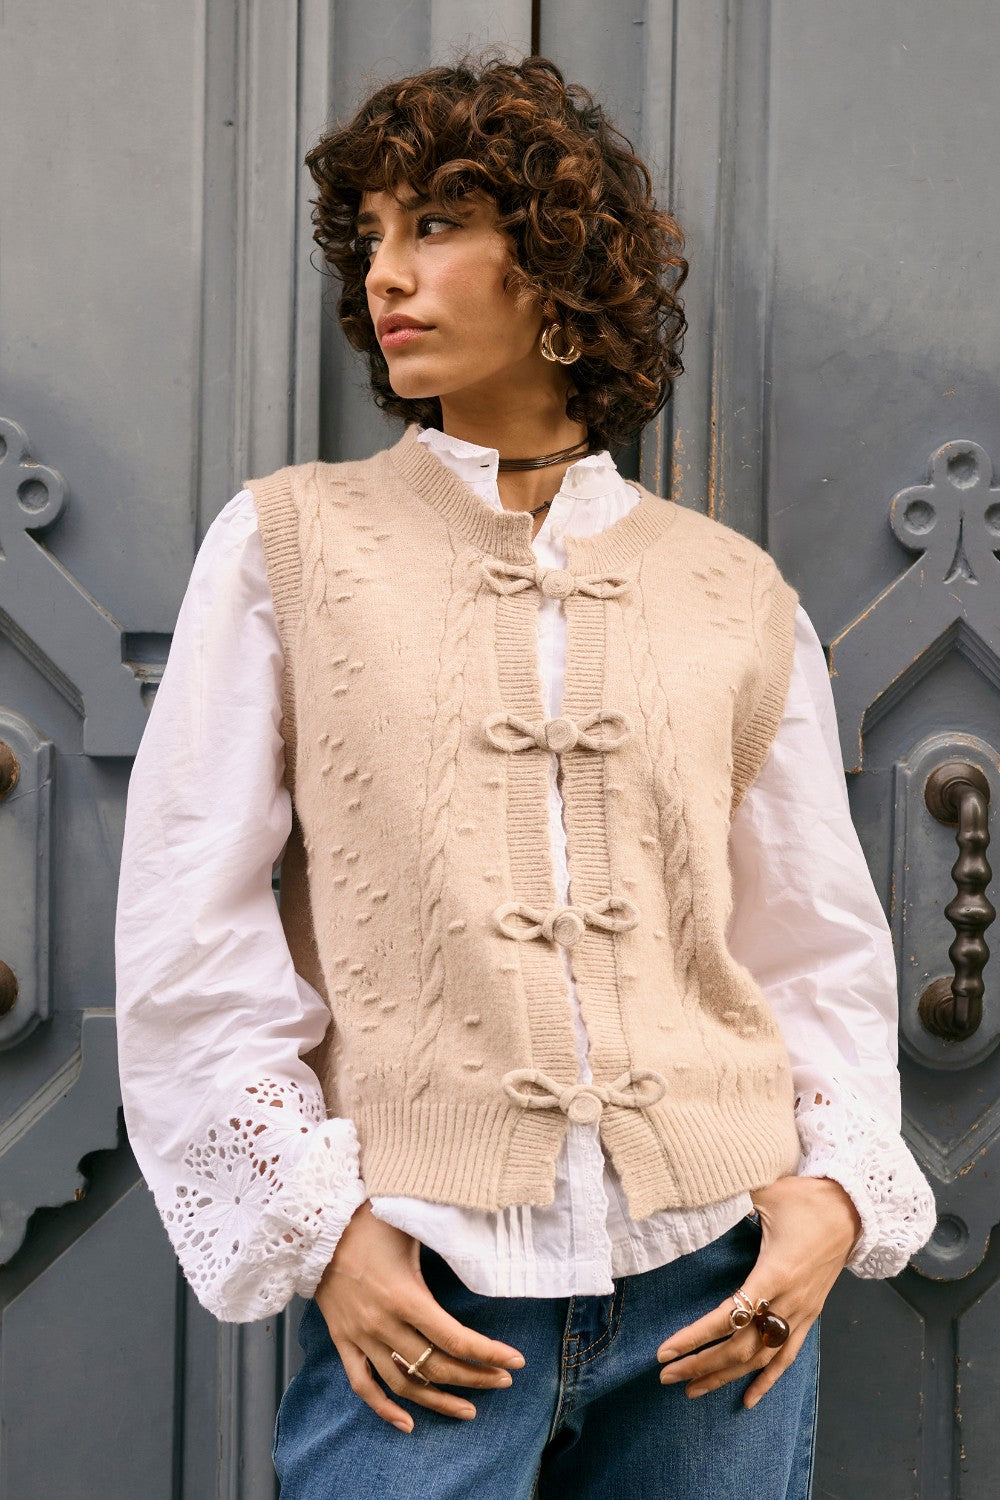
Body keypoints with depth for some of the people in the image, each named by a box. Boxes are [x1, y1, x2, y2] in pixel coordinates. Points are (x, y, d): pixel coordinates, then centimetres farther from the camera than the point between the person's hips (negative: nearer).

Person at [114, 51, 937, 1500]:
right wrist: (317, 1221, -6)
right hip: (422, 1289, -2)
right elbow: (190, 931, 1)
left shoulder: (736, 595, 9)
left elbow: (821, 938, 13)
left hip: (716, 1274, 2)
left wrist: (836, 1189, -2)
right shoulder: (289, 543, 4)